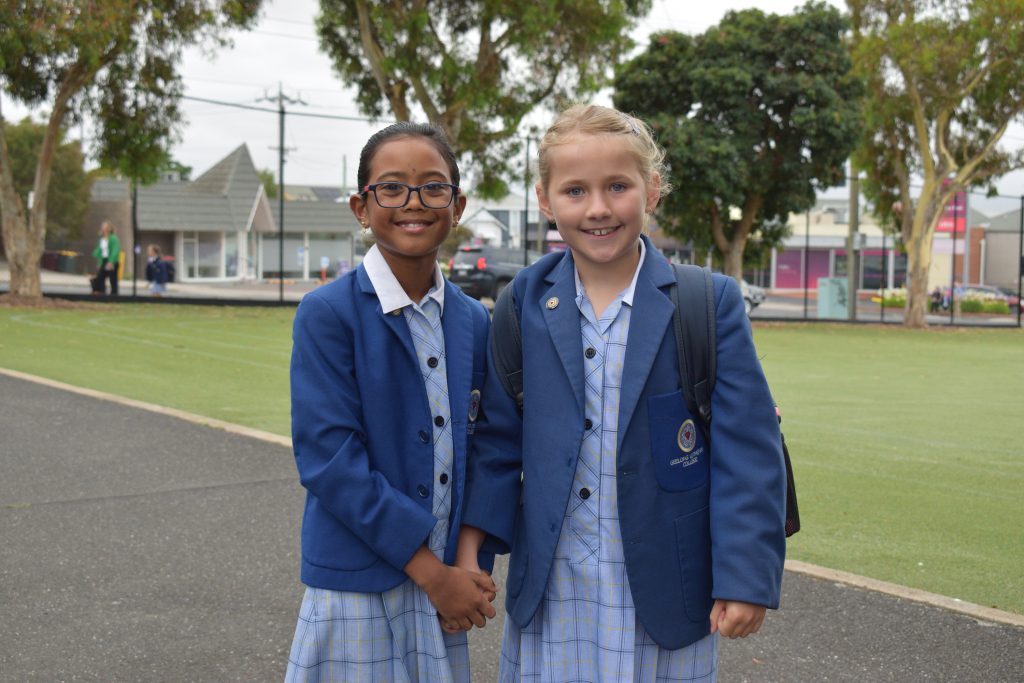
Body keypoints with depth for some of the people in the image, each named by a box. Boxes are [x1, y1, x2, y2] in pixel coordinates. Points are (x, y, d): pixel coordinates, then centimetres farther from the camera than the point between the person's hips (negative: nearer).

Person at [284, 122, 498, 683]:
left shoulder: (473, 321, 5)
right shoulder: (327, 314, -11)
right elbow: (328, 459, -16)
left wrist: (473, 570, -2)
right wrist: (431, 570, -15)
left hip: (444, 585, 4)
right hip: (356, 593, -4)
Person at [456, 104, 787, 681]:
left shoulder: (710, 303, -7)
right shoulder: (526, 303, 2)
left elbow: (747, 450, -8)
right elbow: (500, 437, 7)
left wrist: (745, 578, -11)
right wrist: (469, 545, -2)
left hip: (663, 593, -2)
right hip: (549, 592, 2)